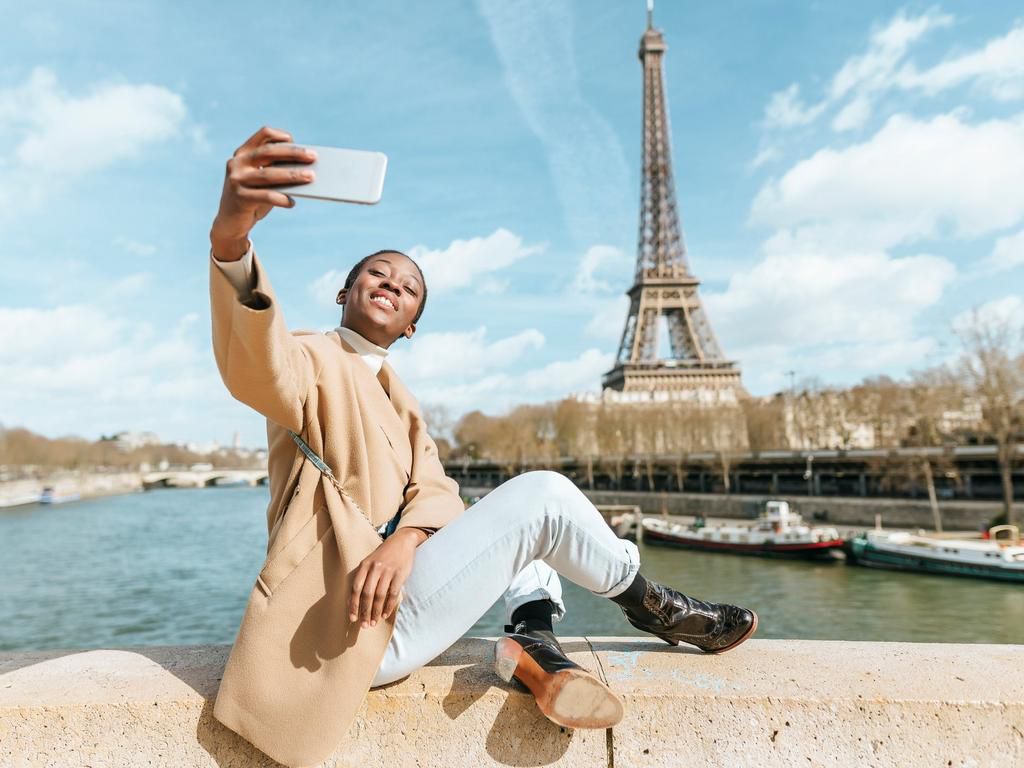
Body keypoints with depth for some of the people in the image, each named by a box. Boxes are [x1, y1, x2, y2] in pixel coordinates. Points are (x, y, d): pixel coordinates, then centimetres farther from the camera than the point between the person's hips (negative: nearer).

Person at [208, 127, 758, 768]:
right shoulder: (317, 361, -4)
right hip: (360, 620, -8)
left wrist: (405, 539, -21)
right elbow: (256, 366, -30)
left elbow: (435, 489, 3)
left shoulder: (398, 401, 19)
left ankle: (533, 640, -10)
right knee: (542, 496, -15)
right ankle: (652, 605, 9)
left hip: (397, 585, 8)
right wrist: (231, 240, -50)